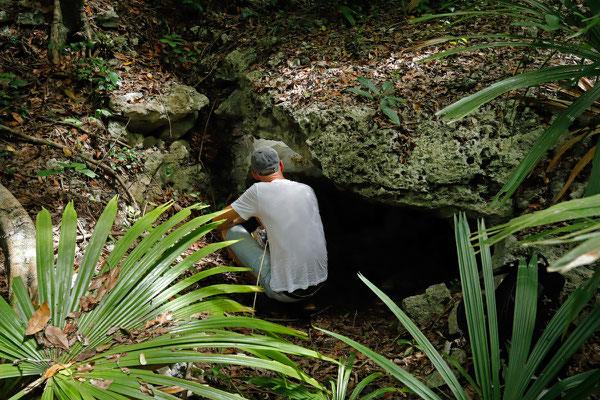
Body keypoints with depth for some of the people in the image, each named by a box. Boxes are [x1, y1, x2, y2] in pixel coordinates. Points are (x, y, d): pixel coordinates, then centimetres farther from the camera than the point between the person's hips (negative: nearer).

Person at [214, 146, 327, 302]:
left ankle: (258, 280, 21)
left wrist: (243, 217, 19)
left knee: (230, 229, 8)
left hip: (285, 293, -6)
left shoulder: (259, 191, -13)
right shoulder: (308, 190, 3)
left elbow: (217, 222, -2)